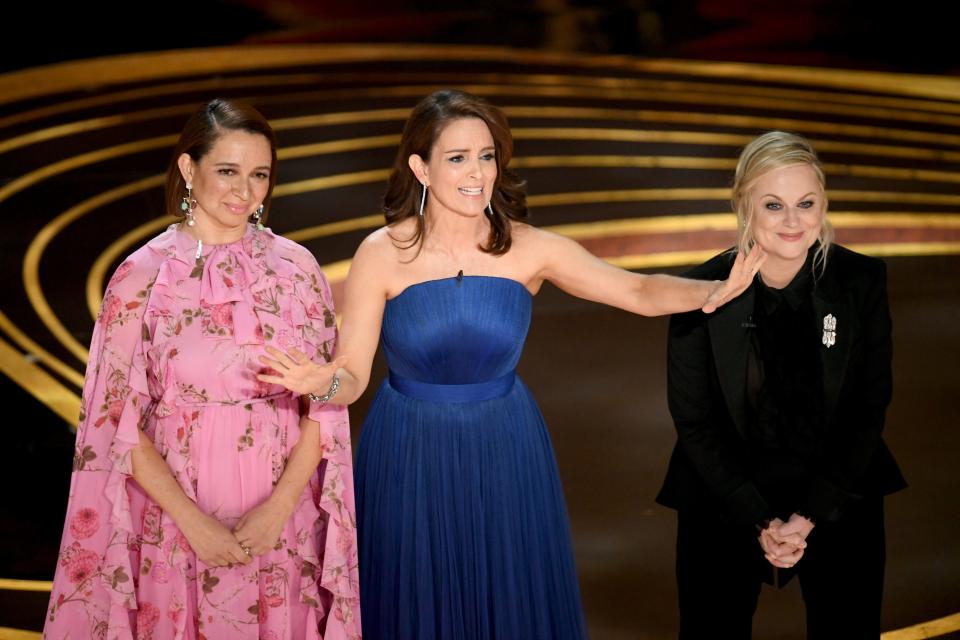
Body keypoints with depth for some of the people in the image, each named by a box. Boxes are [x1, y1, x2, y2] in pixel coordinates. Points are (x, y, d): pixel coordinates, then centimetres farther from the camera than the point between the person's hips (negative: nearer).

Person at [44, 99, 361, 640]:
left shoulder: (296, 268, -1)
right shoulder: (142, 275, -6)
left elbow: (325, 401, 0)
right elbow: (120, 423, -6)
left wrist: (281, 504, -12)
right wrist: (192, 519, -13)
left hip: (281, 513, 2)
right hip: (177, 502, -2)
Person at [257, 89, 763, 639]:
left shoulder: (529, 248, -8)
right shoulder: (383, 255, -12)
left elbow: (641, 292, -10)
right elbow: (352, 375, -13)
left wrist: (710, 293, -29)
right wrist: (323, 382, -36)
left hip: (506, 454, 2)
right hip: (412, 456, -1)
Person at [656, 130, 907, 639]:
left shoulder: (861, 281, -10)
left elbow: (869, 408, -5)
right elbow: (694, 421, -7)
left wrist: (811, 515, -11)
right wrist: (759, 519, -11)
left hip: (839, 496, 1)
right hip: (726, 497, -1)